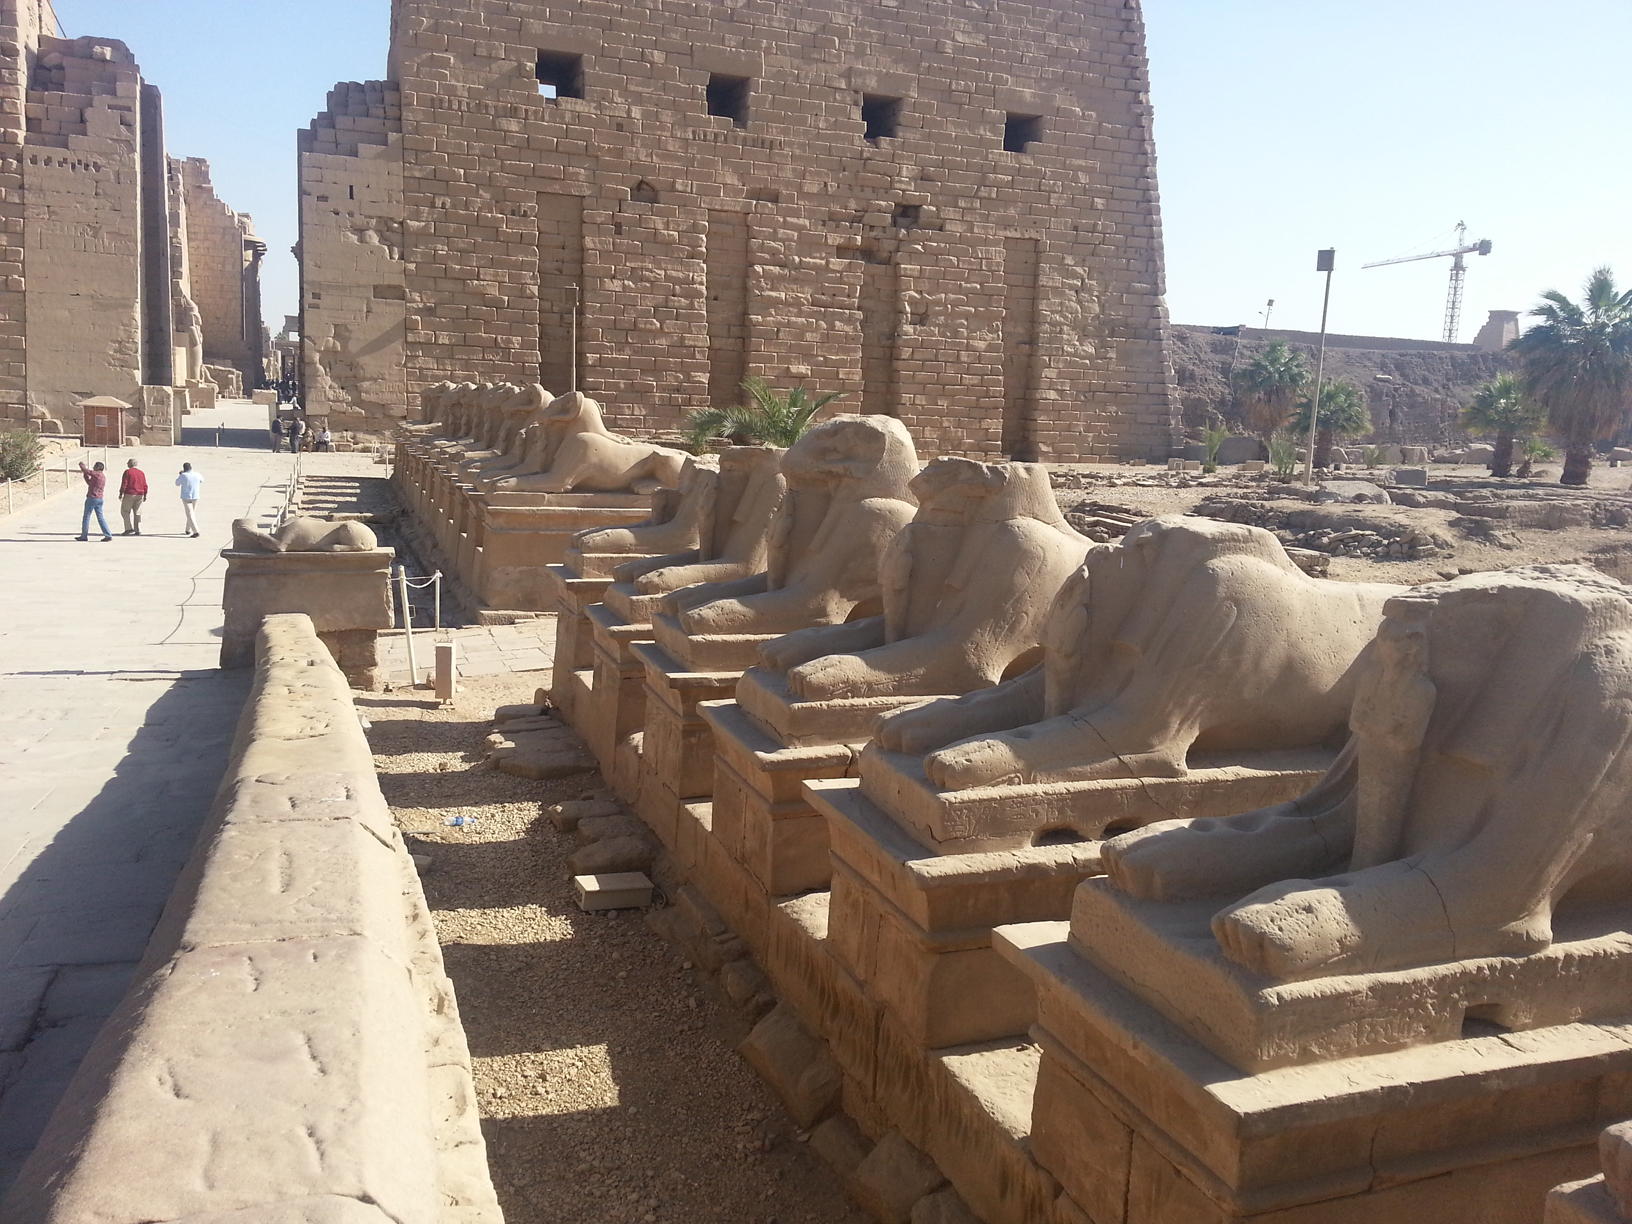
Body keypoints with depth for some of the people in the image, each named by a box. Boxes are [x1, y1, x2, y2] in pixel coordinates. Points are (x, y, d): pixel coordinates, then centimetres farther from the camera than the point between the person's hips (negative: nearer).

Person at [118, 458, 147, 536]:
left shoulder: (127, 472, -6)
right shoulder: (141, 473, 11)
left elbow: (124, 484, -10)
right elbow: (145, 485, 11)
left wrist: (121, 494, -5)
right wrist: (145, 495, 16)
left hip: (129, 494, -5)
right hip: (140, 495, 5)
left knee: (125, 511, 4)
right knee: (137, 513, 7)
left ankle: (129, 528, -6)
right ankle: (138, 530, 4)